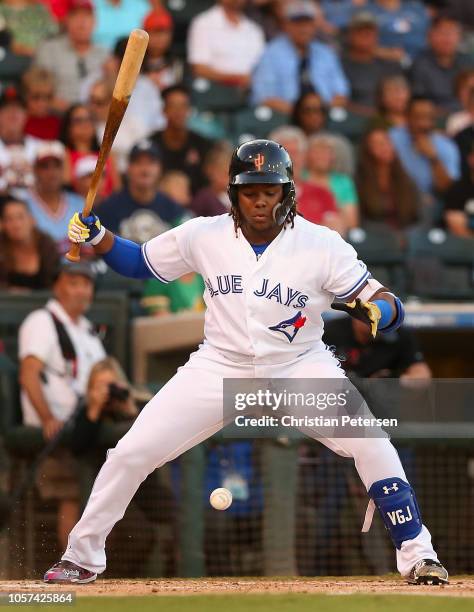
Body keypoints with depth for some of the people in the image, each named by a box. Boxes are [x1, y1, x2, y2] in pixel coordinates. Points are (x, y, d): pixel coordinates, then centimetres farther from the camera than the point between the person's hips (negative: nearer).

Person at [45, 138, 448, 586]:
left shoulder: (322, 245, -14)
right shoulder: (204, 236, -7)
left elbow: (391, 310, -15)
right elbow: (139, 263, 8)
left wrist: (372, 310, -39)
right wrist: (96, 237, -11)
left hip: (300, 368, -2)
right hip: (220, 367, 2)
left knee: (370, 443, -23)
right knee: (131, 453, -7)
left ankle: (416, 557, -9)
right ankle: (81, 557, 13)